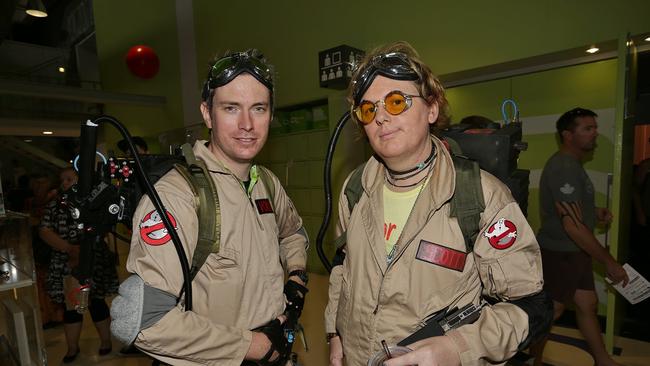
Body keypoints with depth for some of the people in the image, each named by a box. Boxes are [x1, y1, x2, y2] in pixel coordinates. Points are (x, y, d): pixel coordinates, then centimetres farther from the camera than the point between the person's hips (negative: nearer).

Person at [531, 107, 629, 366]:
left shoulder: (573, 164, 11)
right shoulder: (564, 167, -22)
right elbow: (573, 225, -26)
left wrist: (595, 211, 6)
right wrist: (609, 262, -19)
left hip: (574, 251, 9)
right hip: (559, 253, -9)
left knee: (588, 304, 19)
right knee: (550, 311, 5)